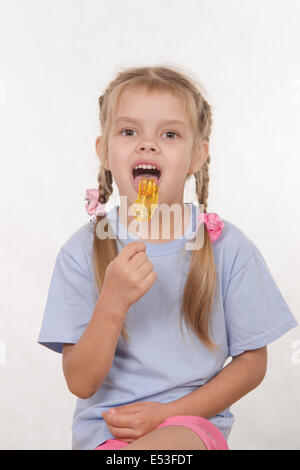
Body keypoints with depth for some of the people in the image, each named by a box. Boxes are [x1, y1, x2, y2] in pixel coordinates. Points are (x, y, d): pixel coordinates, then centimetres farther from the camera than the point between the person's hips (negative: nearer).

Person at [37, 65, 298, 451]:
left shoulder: (228, 247, -5)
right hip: (105, 429, 1)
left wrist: (168, 413, -10)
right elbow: (81, 384, -7)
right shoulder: (82, 250, -5)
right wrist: (111, 305, -24)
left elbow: (252, 362, 1)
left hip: (193, 422, -1)